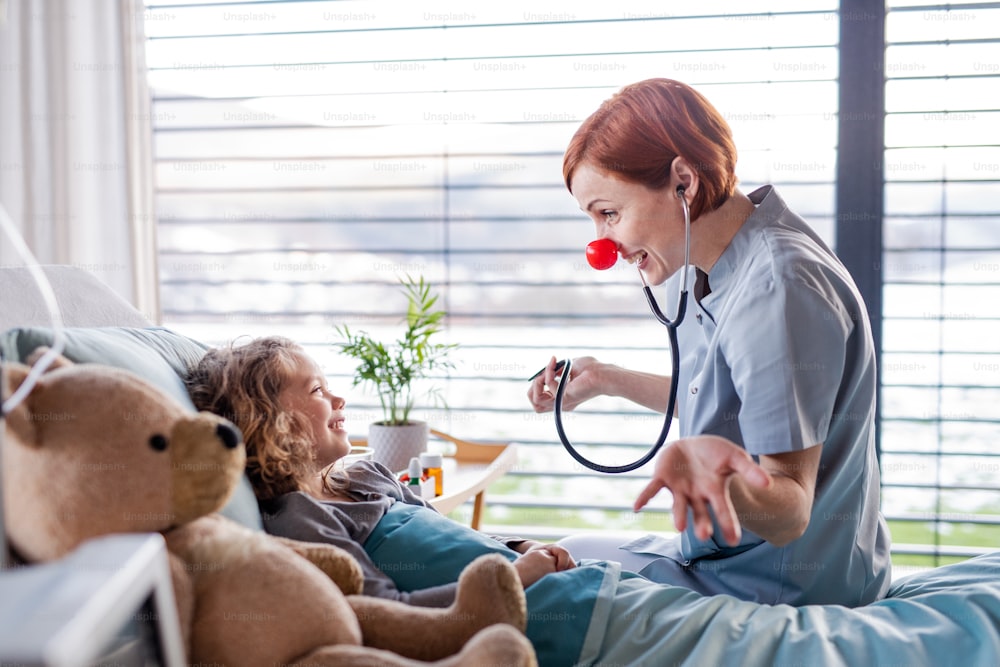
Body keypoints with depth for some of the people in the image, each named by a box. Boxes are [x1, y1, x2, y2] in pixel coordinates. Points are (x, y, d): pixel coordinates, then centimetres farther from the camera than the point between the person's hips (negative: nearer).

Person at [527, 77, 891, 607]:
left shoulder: (776, 293, -29)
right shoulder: (707, 268, 1)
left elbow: (789, 516, -30)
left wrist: (713, 471, -51)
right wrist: (607, 380, 18)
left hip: (775, 593, -9)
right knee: (572, 548, 23)